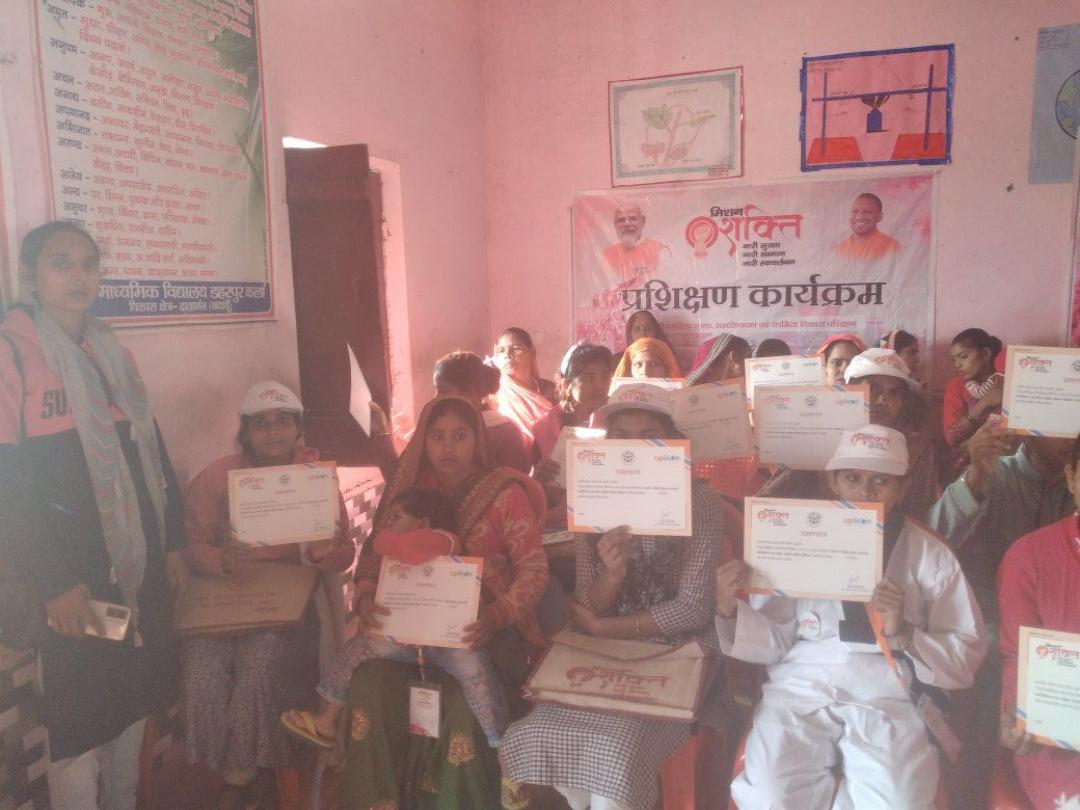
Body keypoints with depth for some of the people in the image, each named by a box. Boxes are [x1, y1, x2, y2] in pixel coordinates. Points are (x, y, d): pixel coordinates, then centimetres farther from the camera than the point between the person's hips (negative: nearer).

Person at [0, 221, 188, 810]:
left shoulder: (113, 356, 12)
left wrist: (173, 543, 11)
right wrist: (51, 583, -17)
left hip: (140, 567, 6)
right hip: (71, 583, -6)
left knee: (133, 706, 16)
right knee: (77, 725, 3)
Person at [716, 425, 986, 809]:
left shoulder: (930, 554, 7)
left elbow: (967, 655, 5)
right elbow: (774, 642, 4)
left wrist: (903, 633, -13)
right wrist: (730, 609, -15)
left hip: (887, 697, 0)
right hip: (801, 689, 0)